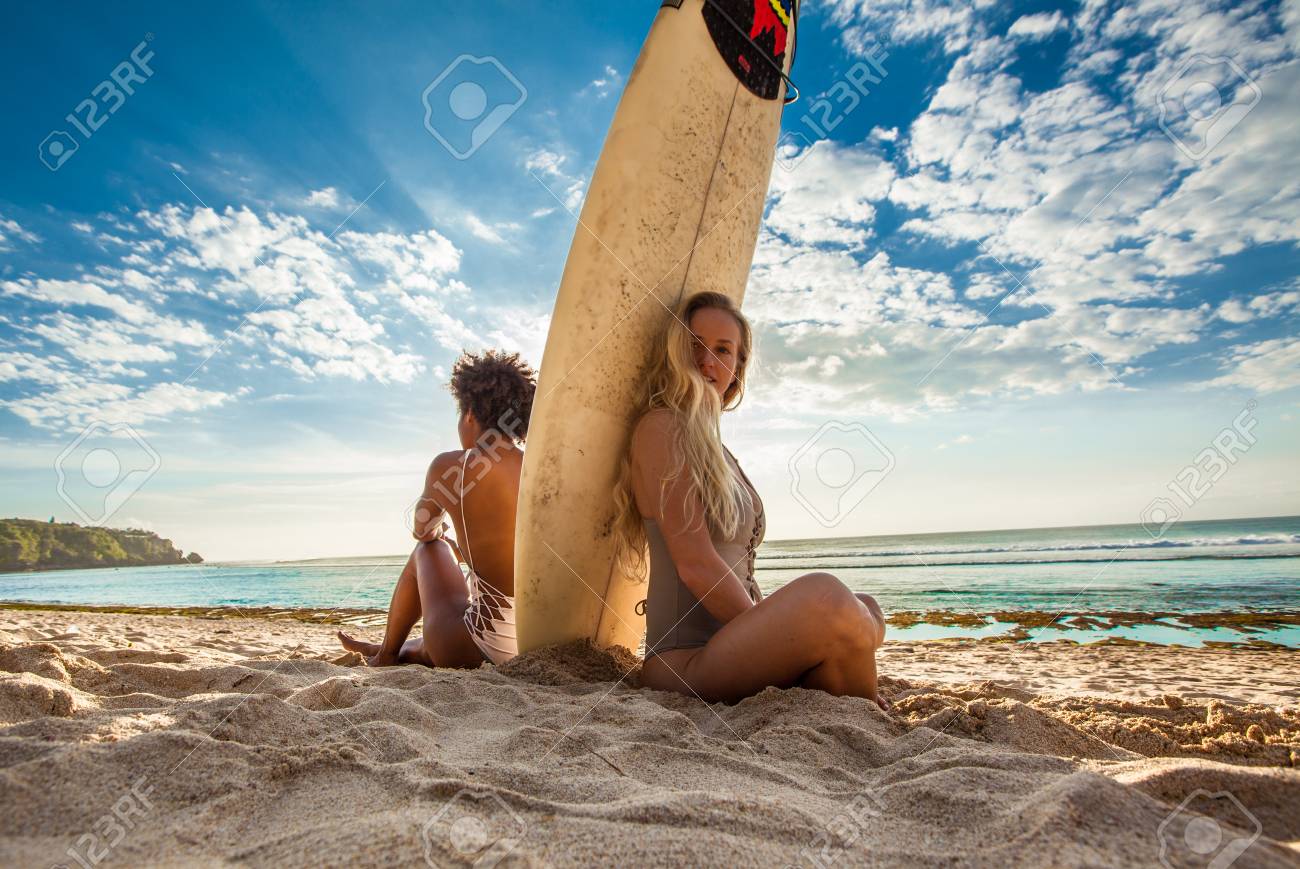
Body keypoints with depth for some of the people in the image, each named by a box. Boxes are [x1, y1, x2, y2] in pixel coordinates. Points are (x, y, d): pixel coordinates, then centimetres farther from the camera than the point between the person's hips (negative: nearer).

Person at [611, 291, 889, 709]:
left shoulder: (715, 449, 20)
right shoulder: (660, 427, -7)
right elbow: (694, 565, -16)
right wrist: (777, 637, -9)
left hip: (733, 649, 10)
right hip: (687, 662, -10)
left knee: (867, 610, 9)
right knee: (825, 594, -30)